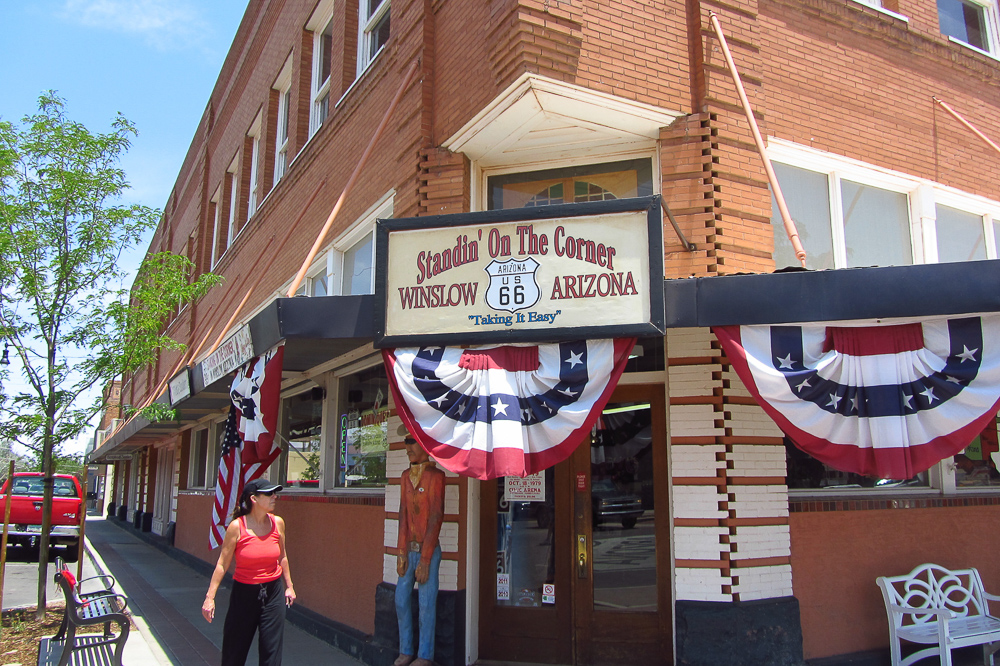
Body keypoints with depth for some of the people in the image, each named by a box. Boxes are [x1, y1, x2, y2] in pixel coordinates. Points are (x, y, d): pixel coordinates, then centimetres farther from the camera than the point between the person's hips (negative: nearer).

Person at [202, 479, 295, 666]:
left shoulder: (277, 523, -2)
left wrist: (289, 586, 14)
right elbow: (222, 563, -9)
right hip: (244, 593, -2)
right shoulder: (237, 526, -13)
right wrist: (210, 597, -10)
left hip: (273, 592, 2)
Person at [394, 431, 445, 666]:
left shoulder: (435, 475, -11)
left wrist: (425, 559, -14)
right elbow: (403, 514, 7)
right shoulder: (406, 476, 9)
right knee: (401, 600, 7)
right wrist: (401, 552, 0)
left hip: (428, 550, -6)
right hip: (409, 549, 6)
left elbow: (436, 517, -13)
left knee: (426, 604, -1)